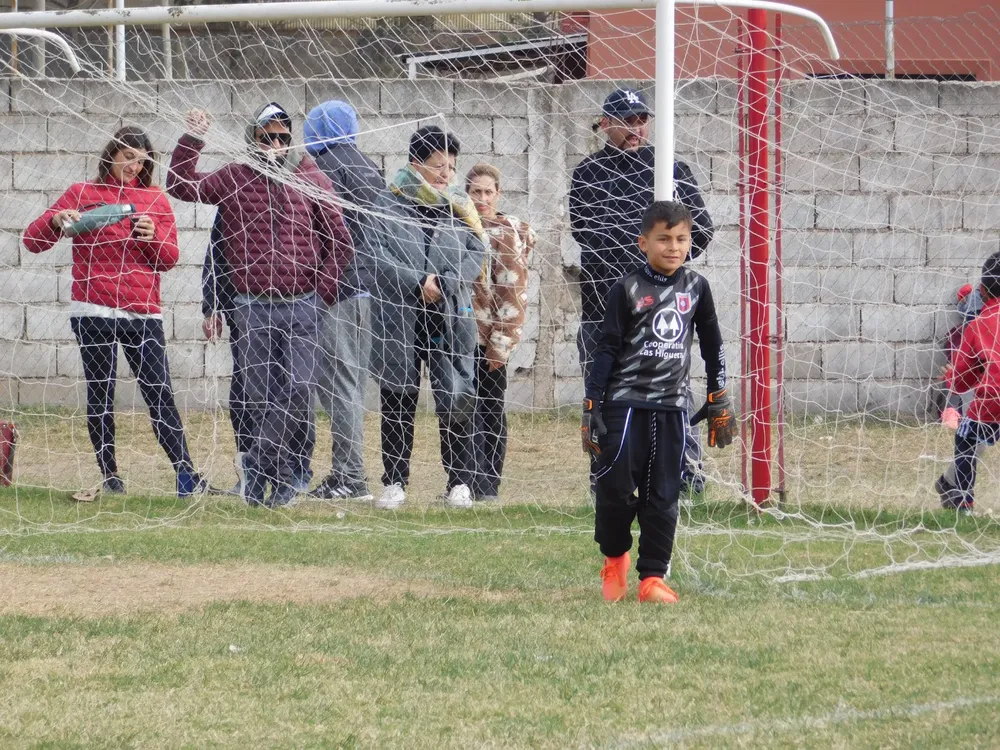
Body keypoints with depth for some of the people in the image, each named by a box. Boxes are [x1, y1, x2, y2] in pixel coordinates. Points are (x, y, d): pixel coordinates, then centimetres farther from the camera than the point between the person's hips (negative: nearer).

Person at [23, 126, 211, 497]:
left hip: (143, 313, 1)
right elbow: (33, 240, 2)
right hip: (94, 312, -1)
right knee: (100, 395, 1)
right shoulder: (82, 194, 5)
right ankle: (109, 476, 8)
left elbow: (170, 258, 10)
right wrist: (56, 220, -19)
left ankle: (186, 473, -7)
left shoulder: (155, 200, 12)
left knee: (160, 393, -4)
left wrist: (153, 236, -11)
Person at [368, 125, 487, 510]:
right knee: (397, 399, 4)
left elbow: (476, 254, 3)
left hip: (450, 318, 1)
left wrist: (443, 284, -11)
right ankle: (395, 482, 13)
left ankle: (459, 482, 8)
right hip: (398, 316, -1)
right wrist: (418, 284, -16)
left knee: (456, 399, -3)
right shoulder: (388, 205, 1)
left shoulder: (459, 206, 10)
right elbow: (379, 257, -7)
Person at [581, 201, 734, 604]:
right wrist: (591, 408, -5)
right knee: (616, 485, -5)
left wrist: (719, 402, 16)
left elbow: (712, 345, 17)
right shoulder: (627, 290, -2)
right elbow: (607, 349, -1)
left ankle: (652, 577, 6)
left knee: (663, 495, 1)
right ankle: (615, 557, 19)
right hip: (625, 401, -3)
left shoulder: (696, 287, 7)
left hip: (672, 406, 3)